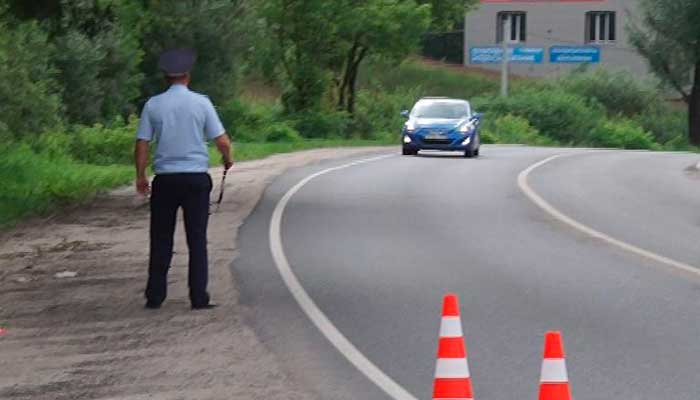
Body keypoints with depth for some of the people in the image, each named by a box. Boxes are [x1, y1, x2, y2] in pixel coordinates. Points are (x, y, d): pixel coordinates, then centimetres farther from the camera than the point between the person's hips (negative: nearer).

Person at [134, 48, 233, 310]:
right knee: (197, 239, 4)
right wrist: (228, 159, 17)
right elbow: (222, 141, -3)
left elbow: (142, 144, 0)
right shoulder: (201, 103, -3)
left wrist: (140, 176, 10)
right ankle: (199, 298, 1)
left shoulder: (153, 105, 0)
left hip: (165, 180, 1)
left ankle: (155, 296, 10)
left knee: (161, 240, 9)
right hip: (196, 178, -1)